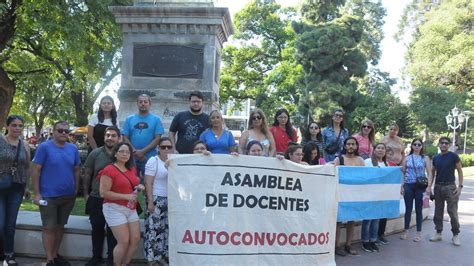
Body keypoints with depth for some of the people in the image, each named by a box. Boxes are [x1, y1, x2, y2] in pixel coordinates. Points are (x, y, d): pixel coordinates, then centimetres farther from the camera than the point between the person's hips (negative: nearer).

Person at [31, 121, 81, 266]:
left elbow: (77, 170, 11)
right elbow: (36, 170, -10)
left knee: (60, 226, 15)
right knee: (49, 228, 3)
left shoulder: (73, 148, 3)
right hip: (49, 196, -4)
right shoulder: (44, 147, -9)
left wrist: (76, 190, 7)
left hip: (69, 196, 5)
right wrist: (37, 193, -13)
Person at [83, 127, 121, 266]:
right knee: (97, 229, 15)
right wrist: (85, 194, 3)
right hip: (96, 199, 2)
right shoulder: (95, 154, -2)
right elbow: (87, 174, 5)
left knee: (113, 231, 9)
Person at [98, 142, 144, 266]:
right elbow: (103, 193, -17)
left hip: (131, 209, 7)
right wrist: (126, 196, -20)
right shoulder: (109, 170, -12)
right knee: (124, 242, -9)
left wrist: (139, 187, 3)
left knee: (136, 240, 4)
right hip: (115, 209, -7)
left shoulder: (132, 169, 11)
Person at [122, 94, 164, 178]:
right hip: (132, 158, 2)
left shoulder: (156, 119, 4)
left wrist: (143, 151, -13)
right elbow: (125, 138, 4)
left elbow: (157, 139, -3)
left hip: (150, 158, -1)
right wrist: (135, 152, -11)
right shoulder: (129, 119, 9)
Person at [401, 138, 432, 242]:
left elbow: (429, 173, -1)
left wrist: (428, 186, -12)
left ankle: (418, 233, 12)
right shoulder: (407, 158, 8)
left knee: (418, 209, 4)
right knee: (408, 209, 6)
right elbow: (403, 173, 8)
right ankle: (406, 231, 17)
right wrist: (402, 186, 0)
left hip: (420, 186, -1)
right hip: (408, 185, 1)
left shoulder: (425, 158, 4)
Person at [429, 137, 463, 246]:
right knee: (438, 211, 9)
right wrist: (429, 186, 6)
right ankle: (438, 233, 18)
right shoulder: (436, 158, 9)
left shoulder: (453, 156, -3)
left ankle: (455, 235, 6)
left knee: (452, 212, -5)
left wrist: (460, 186, -11)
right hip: (438, 187, 5)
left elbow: (460, 171, -3)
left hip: (450, 187, -4)